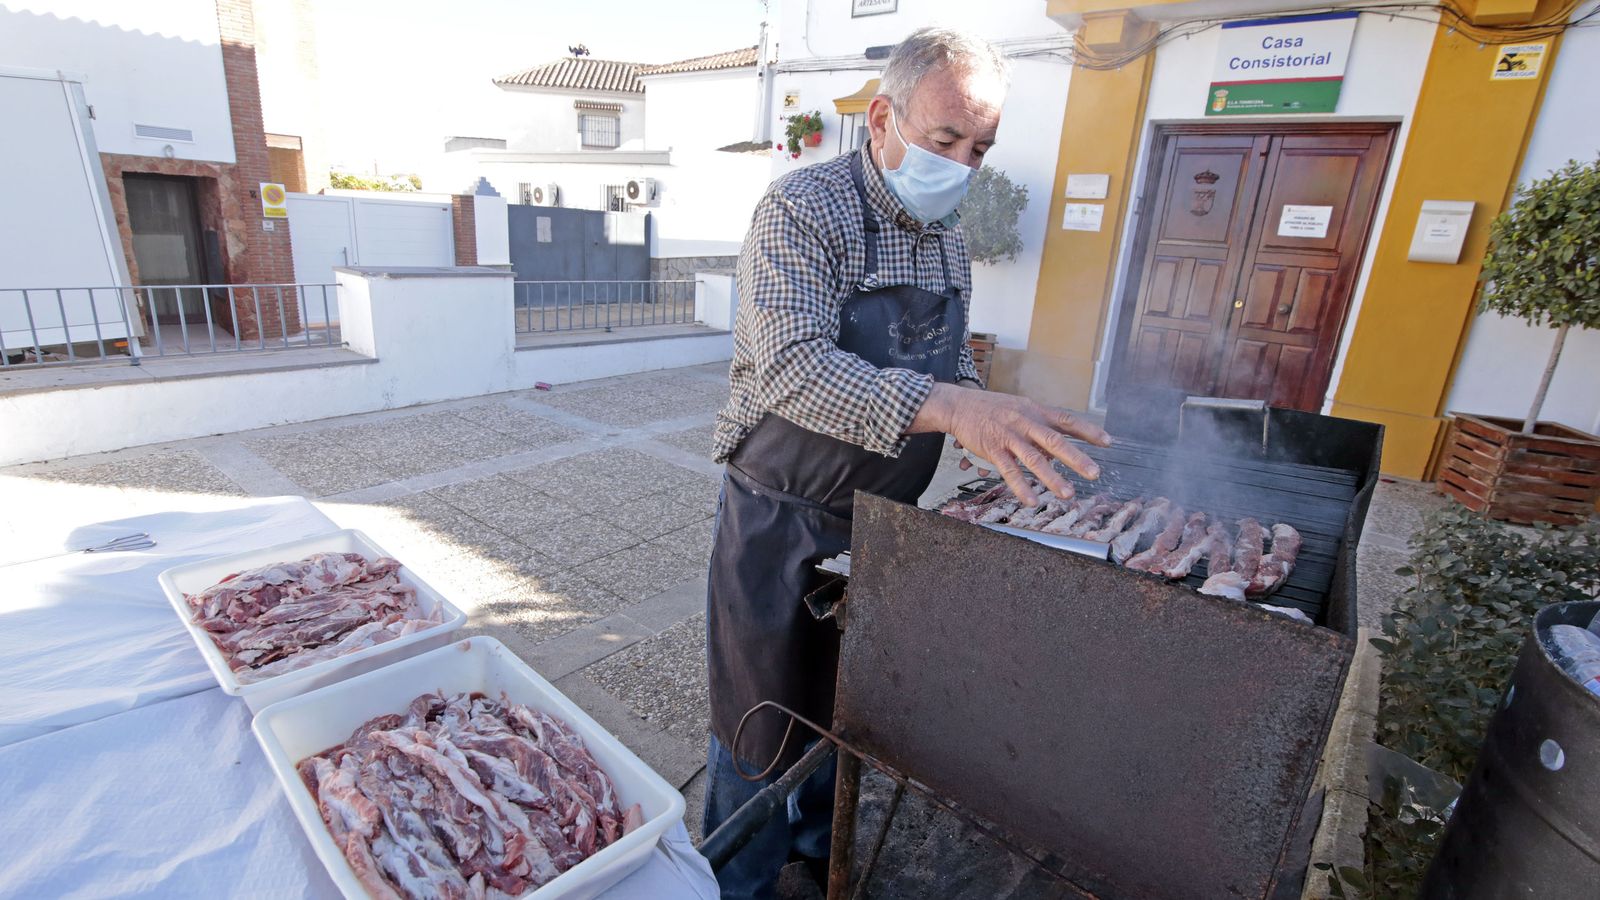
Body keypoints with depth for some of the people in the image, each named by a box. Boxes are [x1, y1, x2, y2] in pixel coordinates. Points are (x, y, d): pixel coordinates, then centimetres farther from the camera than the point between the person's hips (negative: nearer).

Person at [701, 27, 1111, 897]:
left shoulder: (947, 240, 7)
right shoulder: (805, 208, -16)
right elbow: (793, 367, -31)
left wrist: (1004, 431, -1)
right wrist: (950, 407, -43)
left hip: (880, 520, 7)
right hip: (783, 523, -6)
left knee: (844, 706, 25)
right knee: (763, 729, 11)